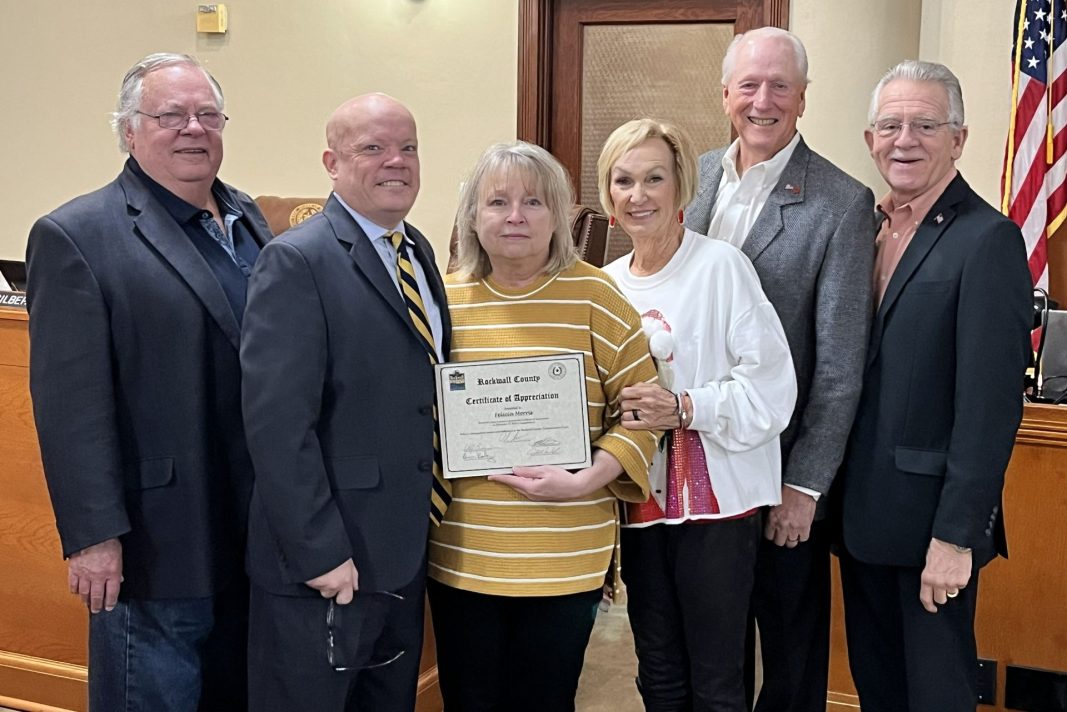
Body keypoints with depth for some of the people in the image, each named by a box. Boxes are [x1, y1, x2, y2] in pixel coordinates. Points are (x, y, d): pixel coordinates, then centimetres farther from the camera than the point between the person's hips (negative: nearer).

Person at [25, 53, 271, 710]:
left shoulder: (249, 219, 11)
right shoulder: (75, 236, -10)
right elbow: (71, 403, -15)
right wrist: (93, 536, -18)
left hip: (255, 536, 7)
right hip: (156, 550, -6)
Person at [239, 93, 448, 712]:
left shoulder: (418, 252, 10)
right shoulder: (297, 262, -15)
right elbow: (278, 424, -20)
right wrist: (319, 552, -21)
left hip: (406, 554, 8)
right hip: (324, 563, -7)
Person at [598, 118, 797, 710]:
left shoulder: (721, 267, -10)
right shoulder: (607, 283, 9)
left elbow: (771, 385, -14)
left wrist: (685, 409, -21)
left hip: (715, 503, -5)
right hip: (639, 501, 6)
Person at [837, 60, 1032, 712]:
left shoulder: (988, 240, -13)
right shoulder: (873, 229, 9)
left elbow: (991, 405, -18)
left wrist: (956, 536, -20)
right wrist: (835, 499, 9)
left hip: (931, 522, -7)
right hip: (864, 514, 7)